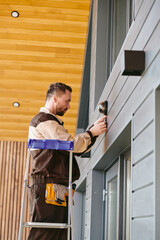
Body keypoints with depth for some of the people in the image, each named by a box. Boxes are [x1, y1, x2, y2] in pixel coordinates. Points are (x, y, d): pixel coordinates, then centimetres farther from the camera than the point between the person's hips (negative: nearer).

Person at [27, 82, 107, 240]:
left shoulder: (50, 121, 30)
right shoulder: (44, 120, -3)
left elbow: (78, 149, 25)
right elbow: (72, 144, -15)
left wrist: (94, 129, 15)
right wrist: (91, 132, -1)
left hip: (57, 191, 10)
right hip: (49, 187, -10)